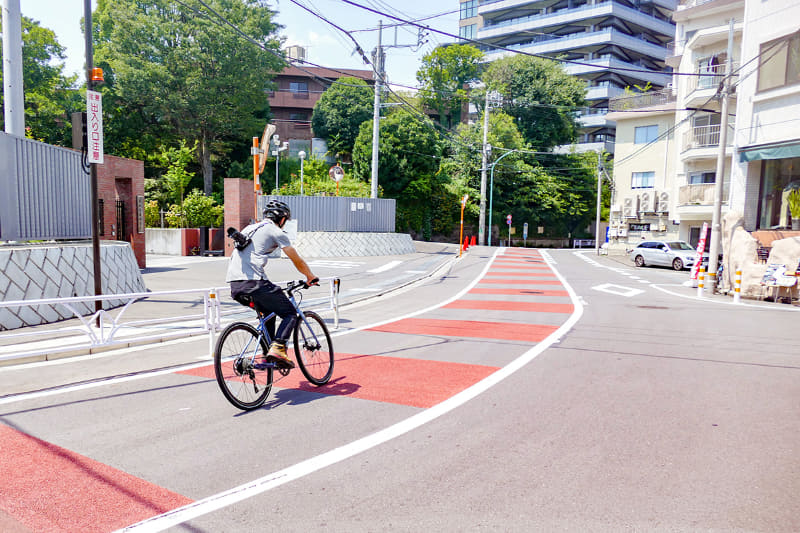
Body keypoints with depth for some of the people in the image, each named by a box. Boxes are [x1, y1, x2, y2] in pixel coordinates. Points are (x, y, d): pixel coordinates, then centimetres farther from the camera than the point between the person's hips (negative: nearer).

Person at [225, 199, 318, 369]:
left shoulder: (249, 228, 28)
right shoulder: (276, 232, 4)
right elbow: (298, 262, 8)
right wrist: (311, 277, 26)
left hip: (234, 286, 8)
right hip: (253, 282, -8)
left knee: (269, 312, 28)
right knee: (290, 313, 3)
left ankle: (268, 354, 24)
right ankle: (278, 348, -17)